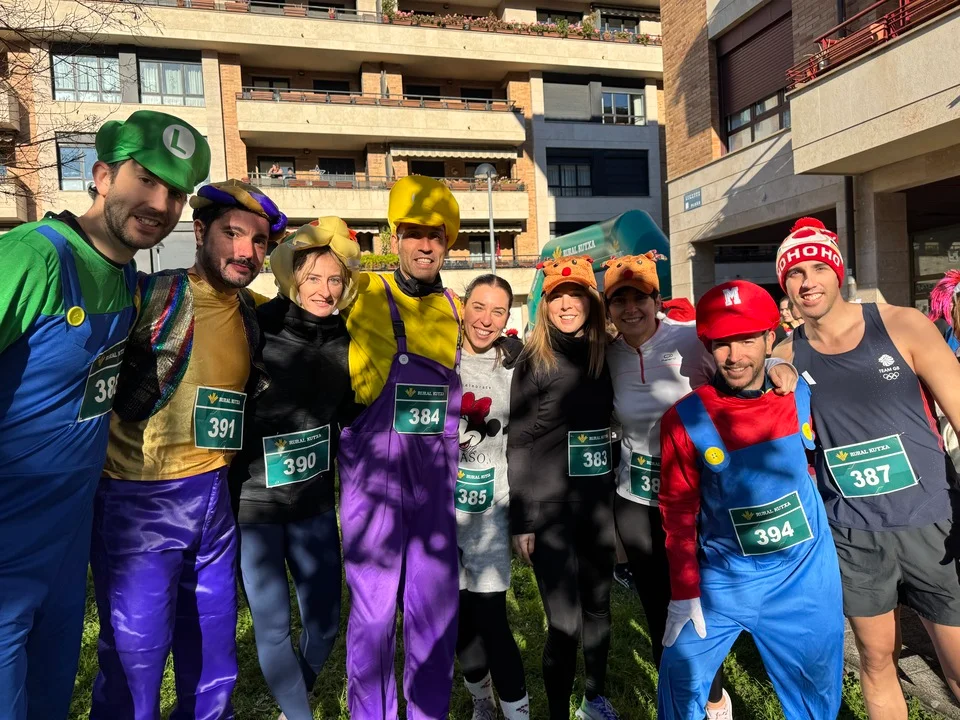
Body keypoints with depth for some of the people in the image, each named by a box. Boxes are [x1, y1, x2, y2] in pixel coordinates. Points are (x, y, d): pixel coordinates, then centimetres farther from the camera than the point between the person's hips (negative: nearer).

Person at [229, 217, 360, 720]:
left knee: (324, 620, 14)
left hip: (316, 504, 5)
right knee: (273, 626, 4)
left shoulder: (345, 342, 0)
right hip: (254, 502, -4)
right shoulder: (256, 330, -14)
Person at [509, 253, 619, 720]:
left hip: (598, 501, 5)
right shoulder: (534, 360, -9)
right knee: (564, 620, -1)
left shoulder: (605, 354, 3)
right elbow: (518, 443, -8)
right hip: (550, 505, -4)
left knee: (598, 606, 18)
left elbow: (609, 425, 12)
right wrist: (521, 520, -9)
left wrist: (616, 493, 10)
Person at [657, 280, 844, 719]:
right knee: (682, 679, 6)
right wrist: (684, 593, -8)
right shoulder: (684, 419, -16)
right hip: (724, 577, -2)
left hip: (806, 574, 3)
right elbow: (678, 511, -9)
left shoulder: (801, 394, -8)